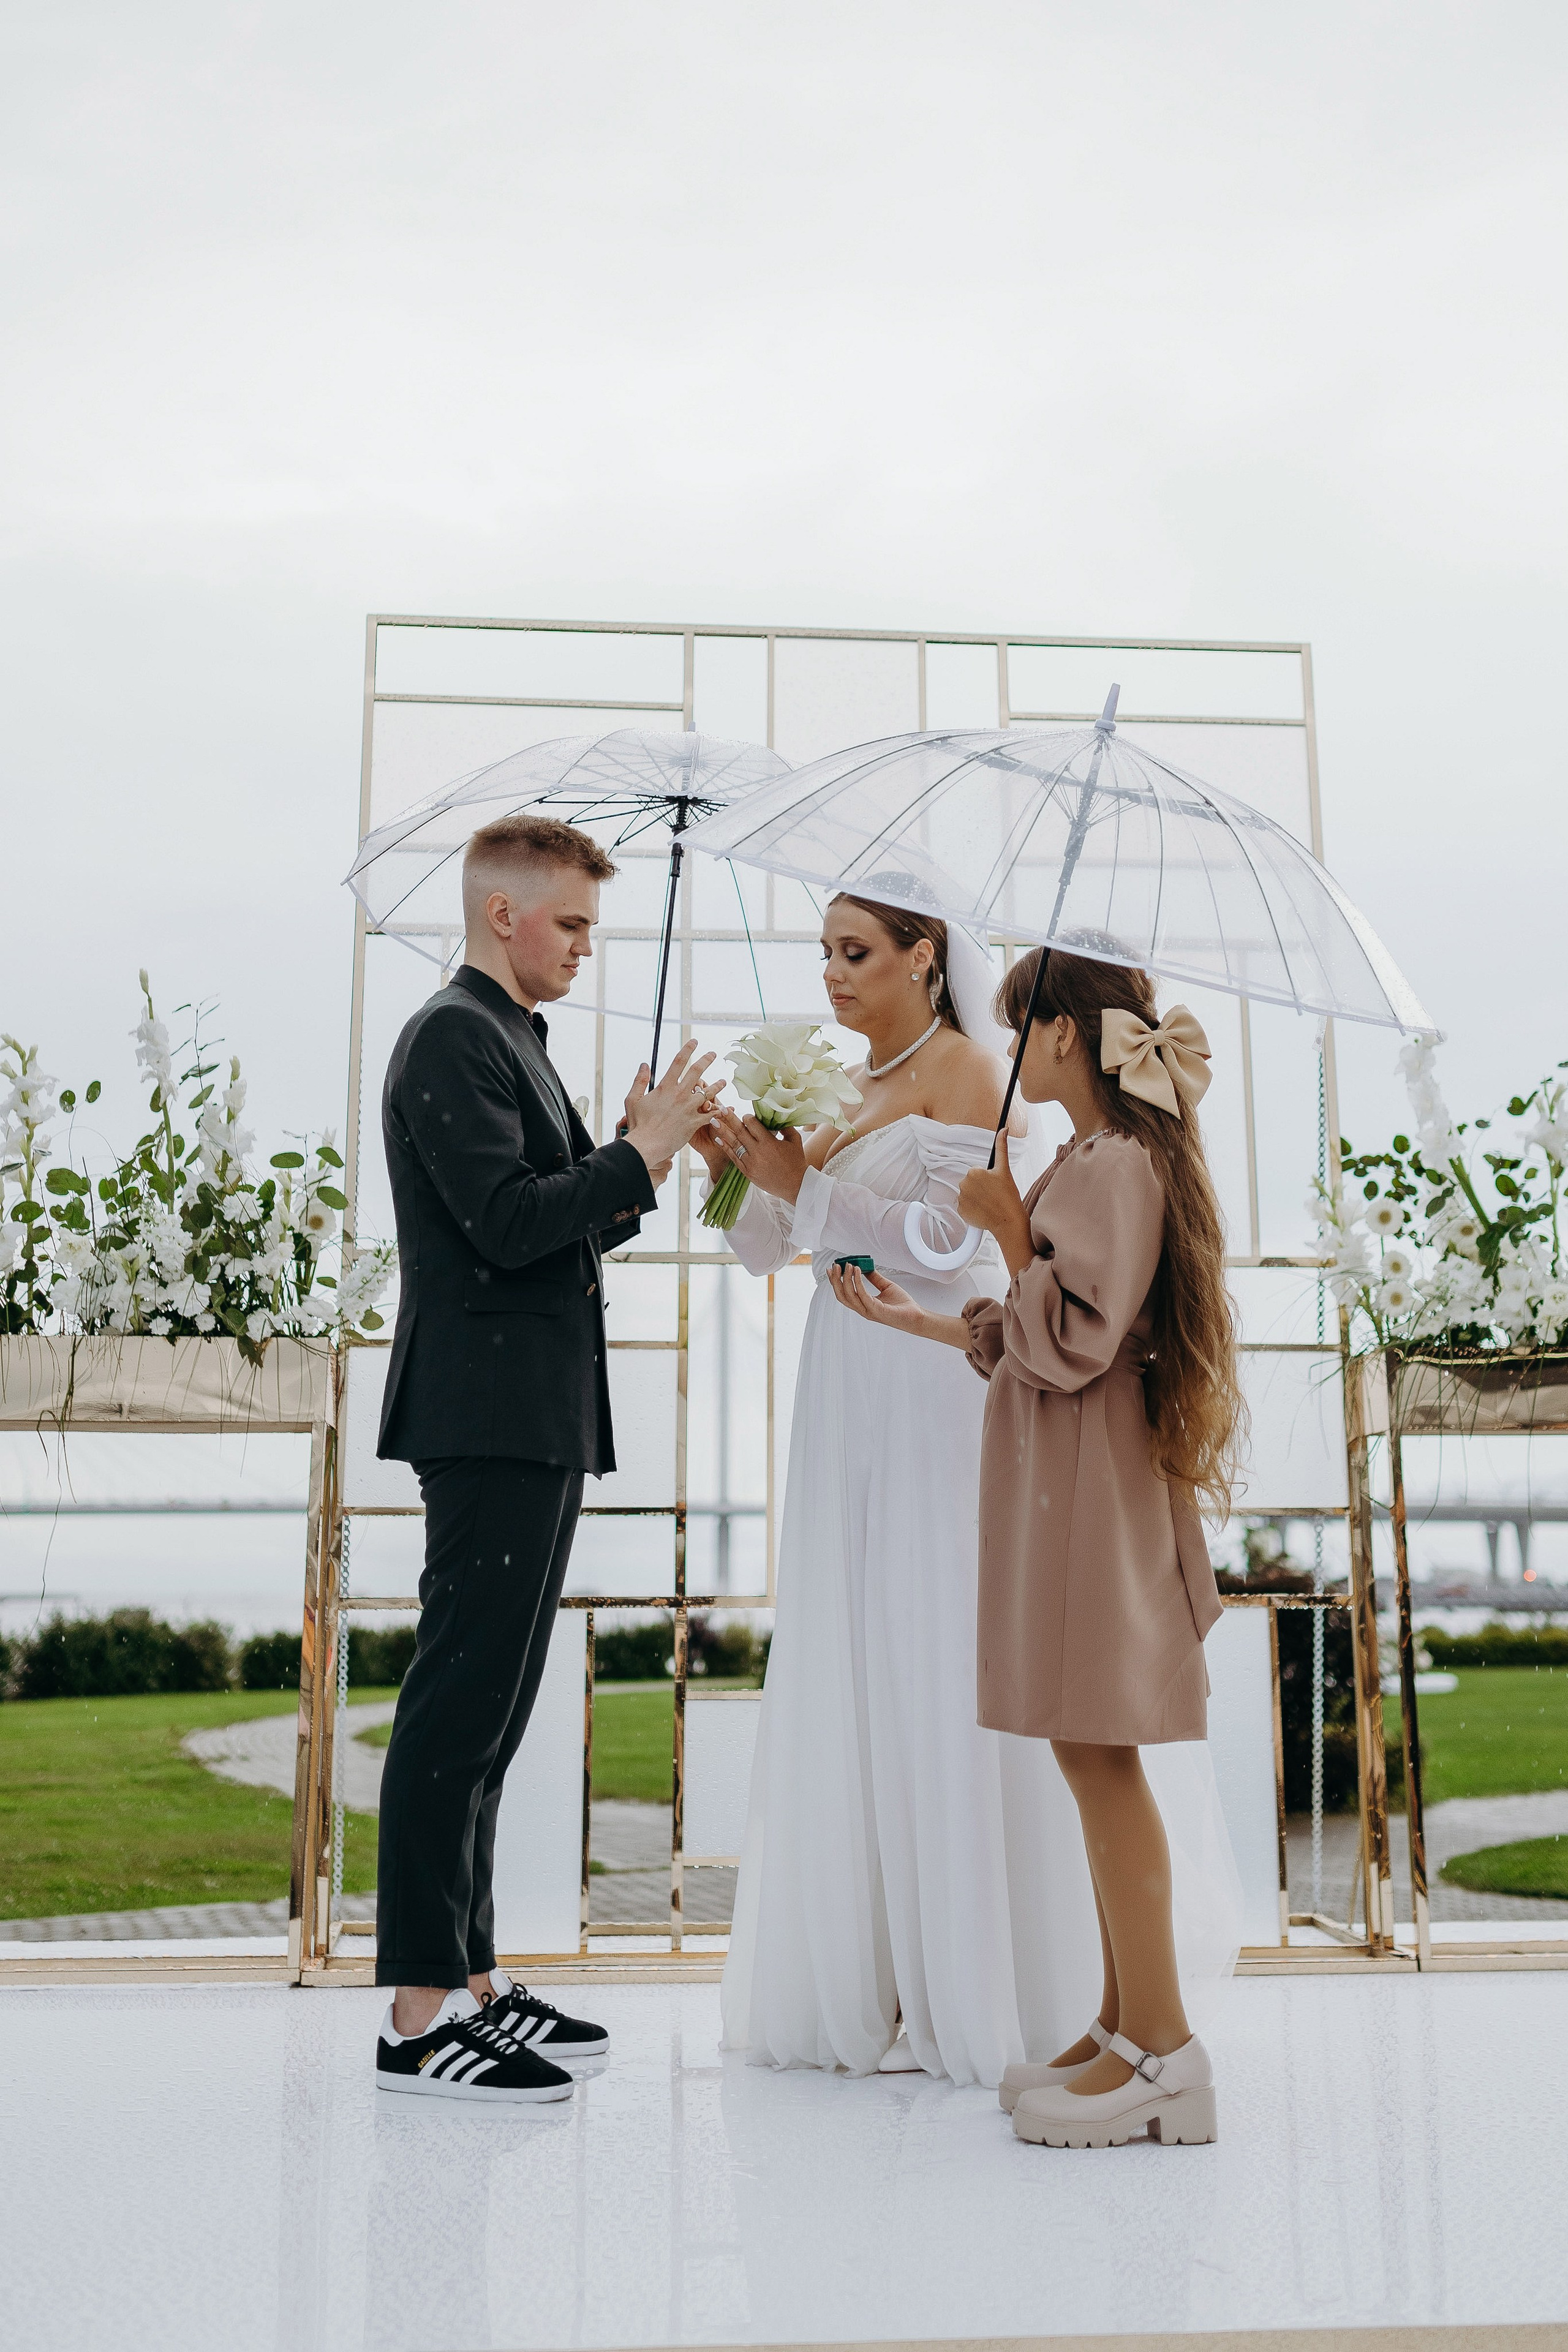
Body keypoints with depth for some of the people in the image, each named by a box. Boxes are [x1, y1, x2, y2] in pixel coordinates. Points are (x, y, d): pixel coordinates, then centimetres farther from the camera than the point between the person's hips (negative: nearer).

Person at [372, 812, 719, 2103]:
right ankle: (419, 2016, -2)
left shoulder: (514, 1042, 21)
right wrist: (642, 1155, -11)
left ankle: (470, 1974, 21)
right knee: (460, 1705, -8)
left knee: (489, 1706, 13)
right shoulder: (454, 1037, -9)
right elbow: (507, 1222, -19)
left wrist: (639, 1167, 10)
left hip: (537, 1421, 10)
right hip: (491, 1414, -10)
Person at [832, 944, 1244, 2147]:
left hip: (1089, 1489, -10)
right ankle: (1126, 2025, 19)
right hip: (1066, 1487, 10)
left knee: (1100, 1757, -5)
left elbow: (1069, 1346, -19)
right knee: (1099, 1761, 11)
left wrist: (1009, 1229, -12)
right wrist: (914, 1319, 24)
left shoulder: (1113, 1165, -14)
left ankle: (1162, 2046, 2)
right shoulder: (1102, 1159, 16)